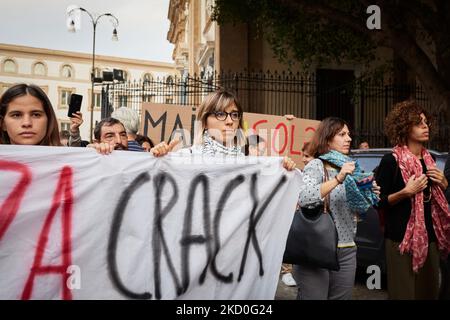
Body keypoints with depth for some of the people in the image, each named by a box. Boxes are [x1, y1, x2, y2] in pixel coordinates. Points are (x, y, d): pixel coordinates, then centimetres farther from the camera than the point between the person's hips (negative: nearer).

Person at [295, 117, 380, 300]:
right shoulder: (316, 165, -8)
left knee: (342, 297, 11)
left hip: (347, 250, 6)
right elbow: (303, 198, -26)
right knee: (314, 297, 0)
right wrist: (338, 179, -27)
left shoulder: (350, 166, 12)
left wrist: (370, 196, 0)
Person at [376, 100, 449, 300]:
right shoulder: (391, 161, -11)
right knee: (404, 292, -3)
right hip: (401, 238, -7)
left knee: (429, 290, 13)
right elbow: (378, 202, -9)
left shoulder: (430, 159, 11)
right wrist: (405, 192, -22)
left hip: (429, 237, 7)